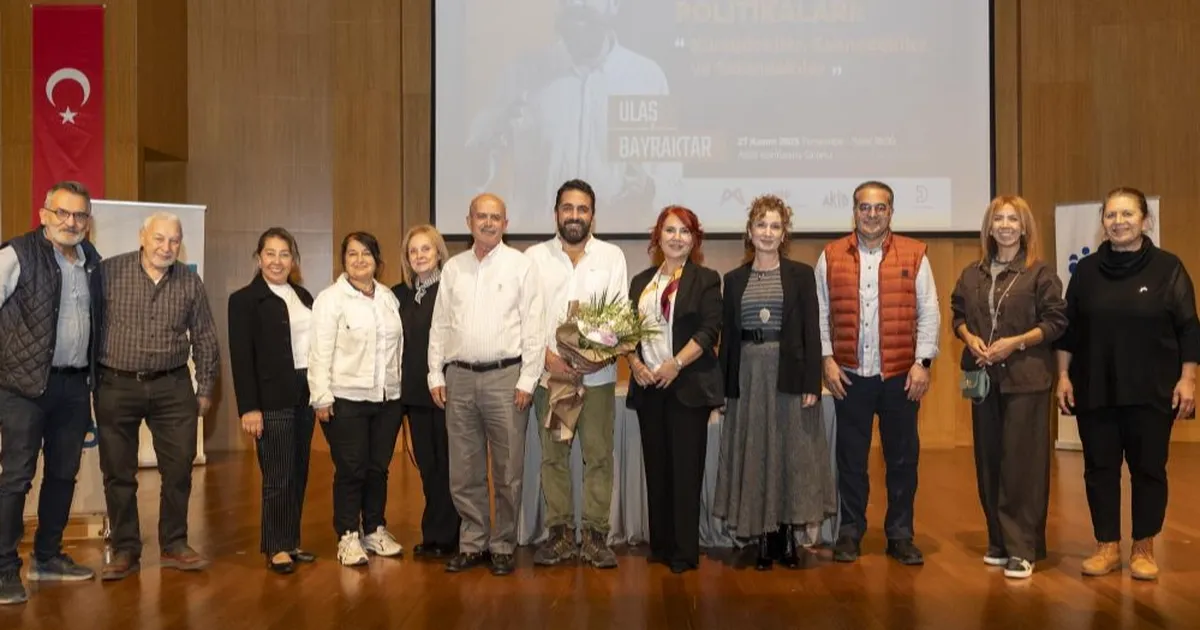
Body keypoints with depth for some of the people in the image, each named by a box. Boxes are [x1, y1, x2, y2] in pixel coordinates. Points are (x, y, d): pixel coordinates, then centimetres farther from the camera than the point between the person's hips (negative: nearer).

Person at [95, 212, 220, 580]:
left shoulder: (190, 282, 2)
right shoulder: (109, 272, -5)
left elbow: (204, 338, 9)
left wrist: (205, 387, 9)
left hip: (173, 387, 2)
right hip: (116, 386, -1)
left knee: (179, 468, 5)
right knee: (118, 473, 7)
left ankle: (174, 546, 20)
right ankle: (125, 550, 19)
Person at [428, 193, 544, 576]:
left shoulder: (521, 266, 0)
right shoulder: (453, 268, 11)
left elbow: (533, 328, -4)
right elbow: (440, 325, 12)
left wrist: (527, 381, -9)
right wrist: (436, 375, 6)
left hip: (505, 377, -3)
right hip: (459, 377, 4)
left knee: (507, 471, 3)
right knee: (464, 472, 9)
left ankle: (502, 546, 15)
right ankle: (472, 544, 21)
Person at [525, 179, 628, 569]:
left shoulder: (612, 257, 5)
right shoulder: (534, 257, 5)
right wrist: (549, 358, -11)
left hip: (597, 374, 0)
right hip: (548, 373, 1)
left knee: (598, 456, 2)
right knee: (553, 456, 6)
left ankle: (595, 536, 11)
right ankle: (560, 533, 17)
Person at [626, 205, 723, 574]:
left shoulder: (705, 279, 1)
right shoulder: (641, 281, 15)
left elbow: (710, 330, -8)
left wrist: (675, 364, -16)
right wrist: (635, 363, -4)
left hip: (688, 385, -4)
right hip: (648, 387, 4)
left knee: (686, 468, -3)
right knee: (656, 467, 7)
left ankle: (685, 552, 4)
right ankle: (660, 545, 17)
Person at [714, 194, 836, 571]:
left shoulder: (801, 275, 3)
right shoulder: (734, 280, 9)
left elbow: (811, 331, -1)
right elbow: (727, 335, 8)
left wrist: (812, 383, -9)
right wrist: (724, 387, 3)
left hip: (790, 374, -2)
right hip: (749, 374, 2)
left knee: (793, 453, 2)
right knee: (753, 456, 4)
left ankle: (790, 538, 12)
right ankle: (762, 540, 12)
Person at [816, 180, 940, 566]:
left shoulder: (914, 255, 4)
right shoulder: (831, 256, 5)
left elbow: (928, 313, 2)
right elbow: (820, 313, 4)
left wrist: (922, 362, -5)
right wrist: (827, 359, -4)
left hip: (901, 375, 0)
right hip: (849, 375, 0)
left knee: (902, 458, 7)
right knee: (851, 457, 8)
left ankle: (900, 535, 19)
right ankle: (850, 532, 20)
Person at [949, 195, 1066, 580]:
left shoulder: (1040, 273, -2)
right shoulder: (973, 273, 11)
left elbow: (1056, 321, -5)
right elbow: (958, 313, 15)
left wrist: (1016, 342, -15)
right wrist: (969, 338, -5)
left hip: (1026, 378, -4)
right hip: (983, 376, 5)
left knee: (1021, 461, -6)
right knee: (988, 459, 7)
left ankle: (1022, 548, 1)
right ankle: (999, 541, 19)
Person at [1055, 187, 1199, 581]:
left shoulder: (1167, 268, -1)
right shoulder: (1086, 271, 6)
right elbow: (1068, 330, 8)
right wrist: (1063, 376, 4)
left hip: (1151, 393, -2)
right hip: (1095, 391, 2)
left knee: (1149, 468, 5)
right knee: (1099, 468, 6)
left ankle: (1144, 548, 19)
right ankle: (1107, 546, 18)